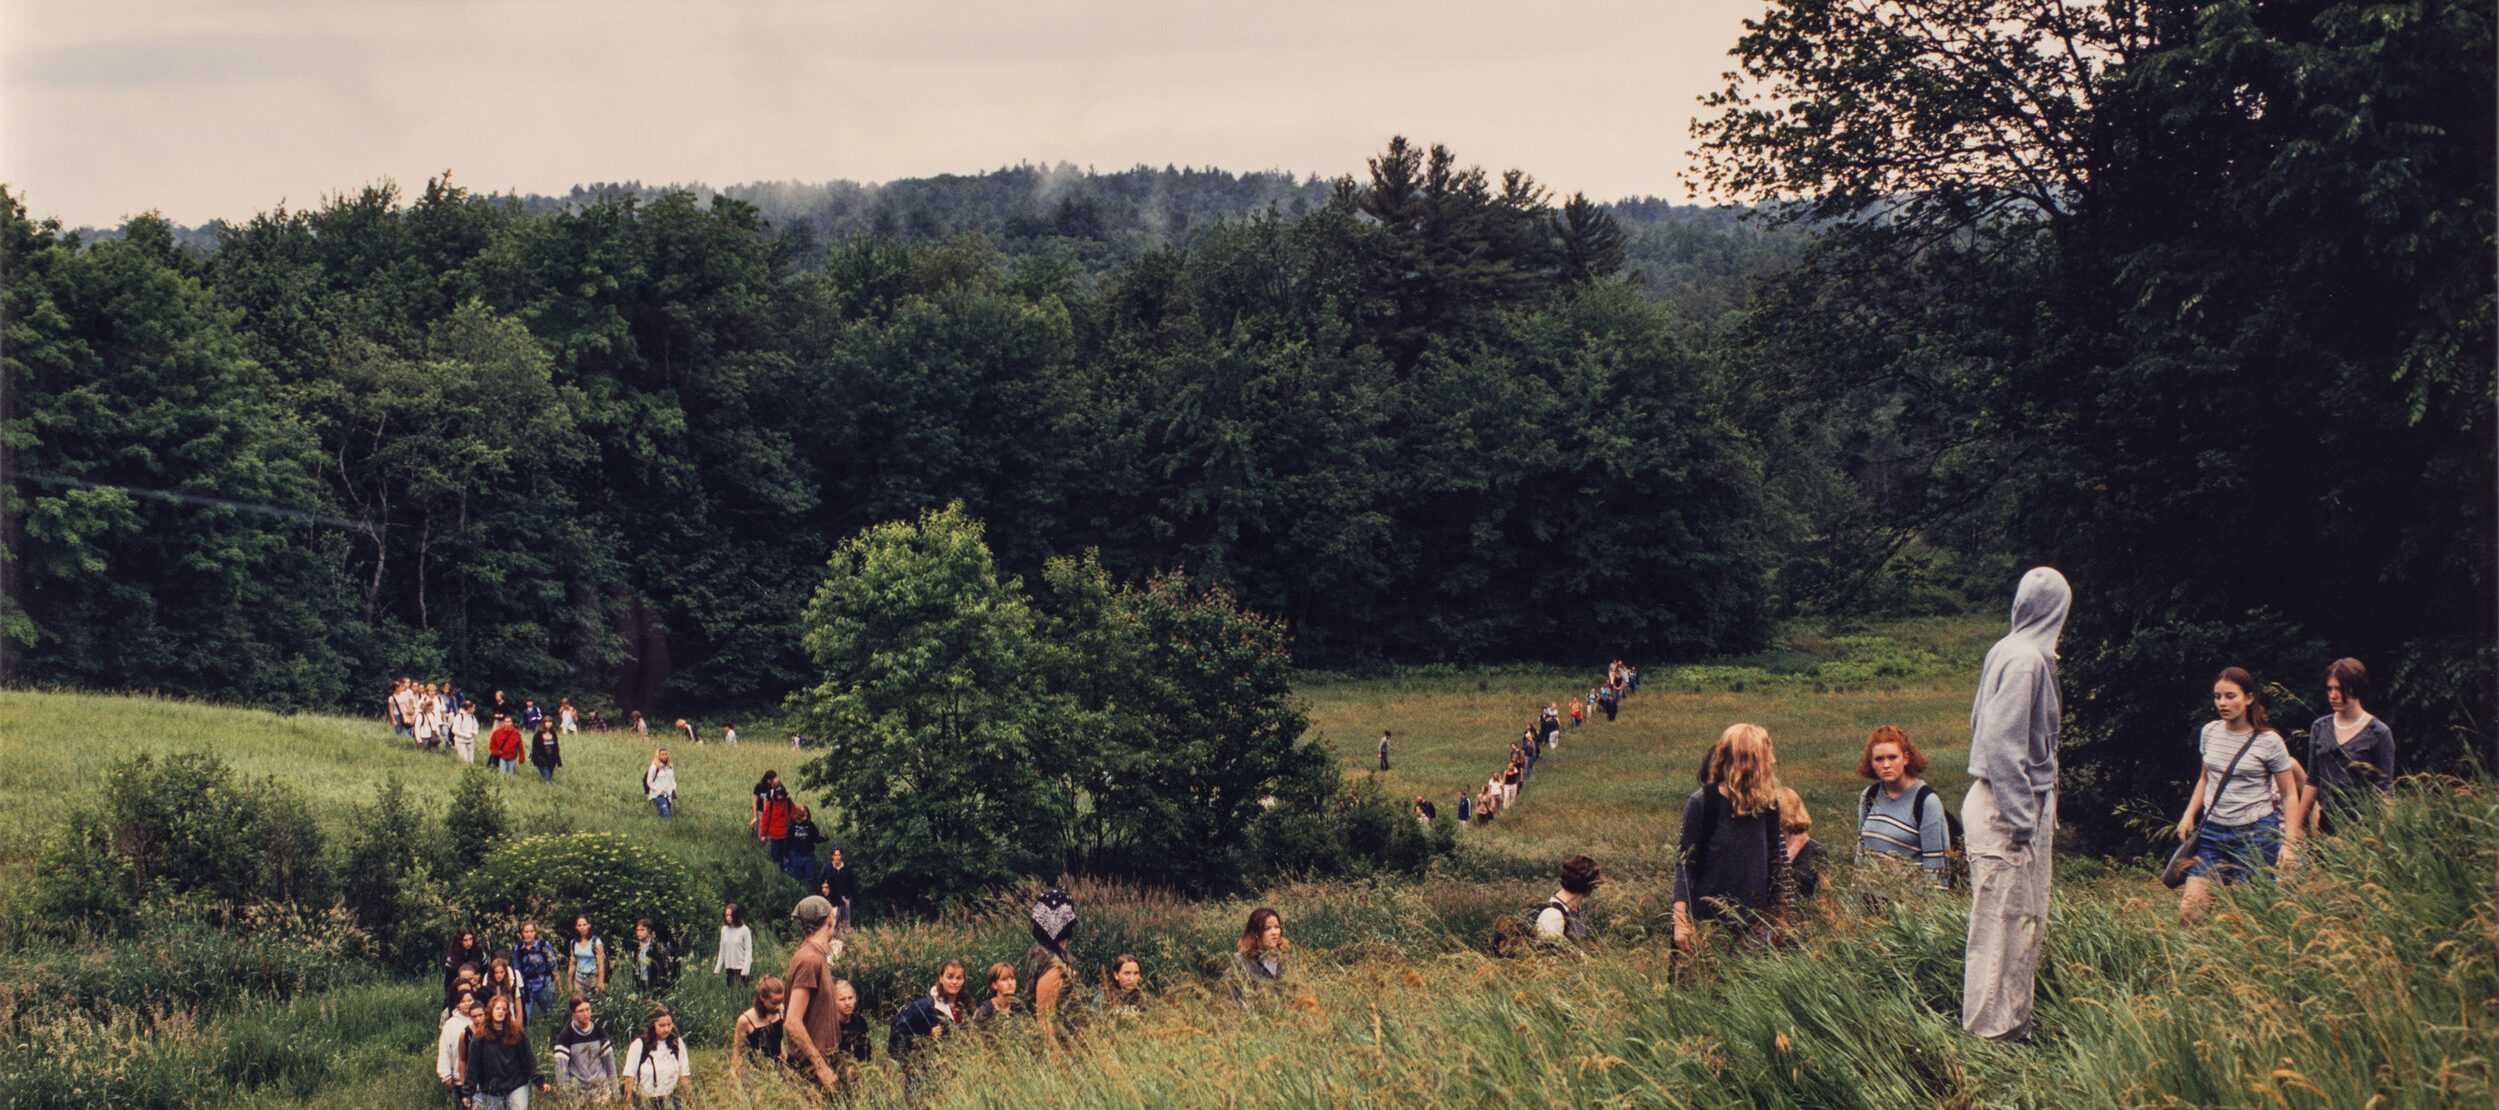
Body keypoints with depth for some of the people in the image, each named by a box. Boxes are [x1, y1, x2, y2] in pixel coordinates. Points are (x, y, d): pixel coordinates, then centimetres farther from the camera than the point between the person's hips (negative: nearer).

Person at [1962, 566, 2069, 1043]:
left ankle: (2011, 1020, 22)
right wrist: (2020, 819, -21)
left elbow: (1984, 727, 18)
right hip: (2007, 806, -10)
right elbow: (2000, 741, -22)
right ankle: (1993, 1028, 1)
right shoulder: (2025, 660, -18)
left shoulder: (2011, 652, 10)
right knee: (2004, 919, -4)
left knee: (2025, 918, 15)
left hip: (2019, 803, 10)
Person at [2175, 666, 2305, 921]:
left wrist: (2290, 842, -10)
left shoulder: (2268, 742, -6)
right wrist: (2189, 815, 11)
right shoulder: (2209, 733, 6)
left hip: (2256, 834, -4)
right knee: (2188, 911, -9)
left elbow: (2290, 794, -1)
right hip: (2212, 831, 4)